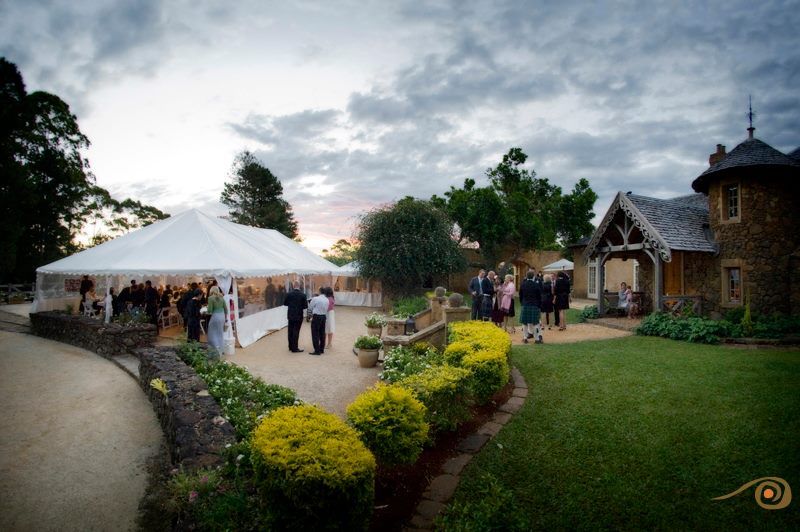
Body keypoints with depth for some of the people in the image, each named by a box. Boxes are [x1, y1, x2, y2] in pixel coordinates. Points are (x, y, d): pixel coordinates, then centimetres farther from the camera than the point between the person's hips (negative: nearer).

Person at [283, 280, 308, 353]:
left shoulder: (289, 294, -5)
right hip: (298, 316, -3)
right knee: (296, 332, 1)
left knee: (290, 331, 13)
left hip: (290, 315, 3)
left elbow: (285, 303, 4)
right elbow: (305, 306, -10)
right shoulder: (303, 295, -12)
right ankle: (294, 348, 3)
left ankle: (291, 346, 23)